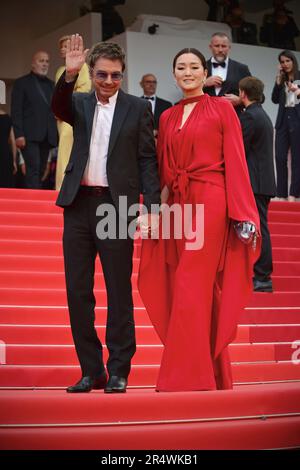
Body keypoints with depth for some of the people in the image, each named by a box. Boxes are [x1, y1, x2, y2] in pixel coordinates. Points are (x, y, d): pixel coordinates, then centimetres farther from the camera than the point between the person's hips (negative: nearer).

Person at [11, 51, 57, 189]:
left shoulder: (51, 85, 19)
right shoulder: (22, 83, 5)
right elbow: (16, 111, -3)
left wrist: (55, 134, 7)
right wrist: (19, 134, -13)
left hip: (47, 136, 5)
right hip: (30, 136, -5)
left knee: (41, 171, 4)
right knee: (33, 168, -15)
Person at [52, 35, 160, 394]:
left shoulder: (137, 108, 5)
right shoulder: (80, 103, 12)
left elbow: (147, 160, 1)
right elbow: (58, 107, -10)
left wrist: (152, 207, -7)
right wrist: (68, 75, -26)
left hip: (116, 206, -3)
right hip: (78, 204, 3)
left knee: (119, 293, 1)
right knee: (77, 291, 5)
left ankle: (118, 371, 9)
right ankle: (91, 371, 14)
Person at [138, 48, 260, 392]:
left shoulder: (221, 109, 2)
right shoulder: (168, 117, 16)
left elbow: (235, 161, -4)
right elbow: (163, 168, 16)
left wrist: (242, 214, -10)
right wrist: (161, 205, 8)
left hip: (210, 203, -5)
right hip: (178, 207, 5)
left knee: (191, 289, -10)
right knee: (203, 292, 8)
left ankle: (185, 375, -7)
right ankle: (213, 372, 15)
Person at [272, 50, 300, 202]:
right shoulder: (281, 79, 12)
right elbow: (275, 99, 2)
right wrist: (279, 79, -4)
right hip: (283, 120, 4)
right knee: (280, 157, -3)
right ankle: (282, 194, -2)